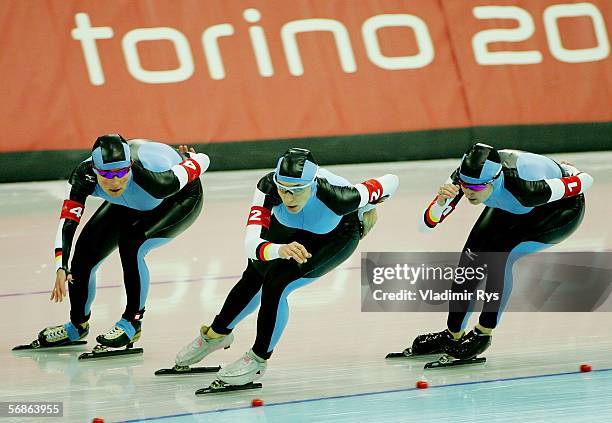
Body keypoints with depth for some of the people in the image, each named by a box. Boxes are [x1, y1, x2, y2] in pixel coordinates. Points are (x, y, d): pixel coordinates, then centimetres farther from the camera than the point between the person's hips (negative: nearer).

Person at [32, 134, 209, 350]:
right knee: (85, 253, 0)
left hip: (181, 198, -5)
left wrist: (191, 158, -6)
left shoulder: (151, 178, -44)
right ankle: (78, 325, 26)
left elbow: (203, 160, -29)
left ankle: (132, 322, -8)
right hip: (130, 203, 5)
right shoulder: (85, 175, -33)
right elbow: (68, 219, -25)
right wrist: (62, 267, -34)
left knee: (130, 244, -28)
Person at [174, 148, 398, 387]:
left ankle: (259, 360, 5)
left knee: (276, 284, -19)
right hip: (289, 226, 3)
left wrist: (367, 209, -7)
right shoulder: (268, 187, -39)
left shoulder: (337, 197, -45)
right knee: (254, 277, 20)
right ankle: (217, 334, 50)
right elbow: (251, 244, -47)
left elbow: (390, 182, -28)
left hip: (338, 236, -3)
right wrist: (281, 250, -68)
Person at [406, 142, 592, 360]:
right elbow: (427, 224, -26)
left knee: (499, 256, -23)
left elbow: (586, 180, -31)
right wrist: (441, 200, -45)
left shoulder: (522, 187, -43)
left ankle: (484, 333, -6)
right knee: (471, 259, -3)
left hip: (563, 209, -5)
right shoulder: (463, 177, -30)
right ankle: (453, 334, 18)